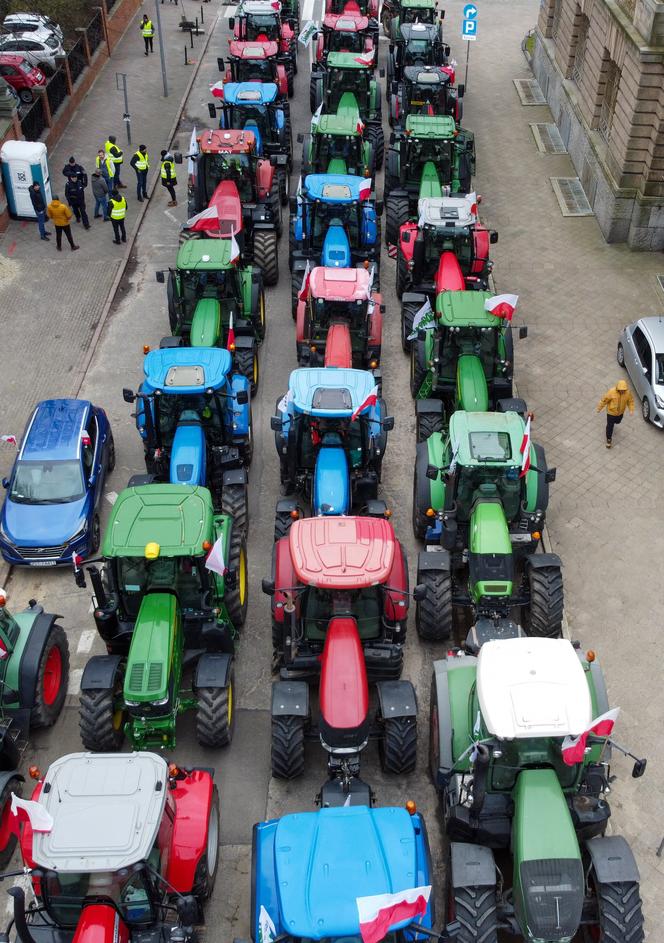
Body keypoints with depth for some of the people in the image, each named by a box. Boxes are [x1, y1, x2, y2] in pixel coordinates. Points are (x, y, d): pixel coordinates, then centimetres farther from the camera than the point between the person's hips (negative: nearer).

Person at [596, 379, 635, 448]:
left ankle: (612, 421, 68)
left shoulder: (627, 393, -23)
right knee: (610, 426, 8)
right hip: (611, 412, -4)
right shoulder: (611, 392, -33)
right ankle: (609, 439, 32)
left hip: (620, 412, 4)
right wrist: (599, 408, -8)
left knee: (617, 422, 31)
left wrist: (631, 410, -15)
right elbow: (604, 400, -19)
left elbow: (630, 401, -4)